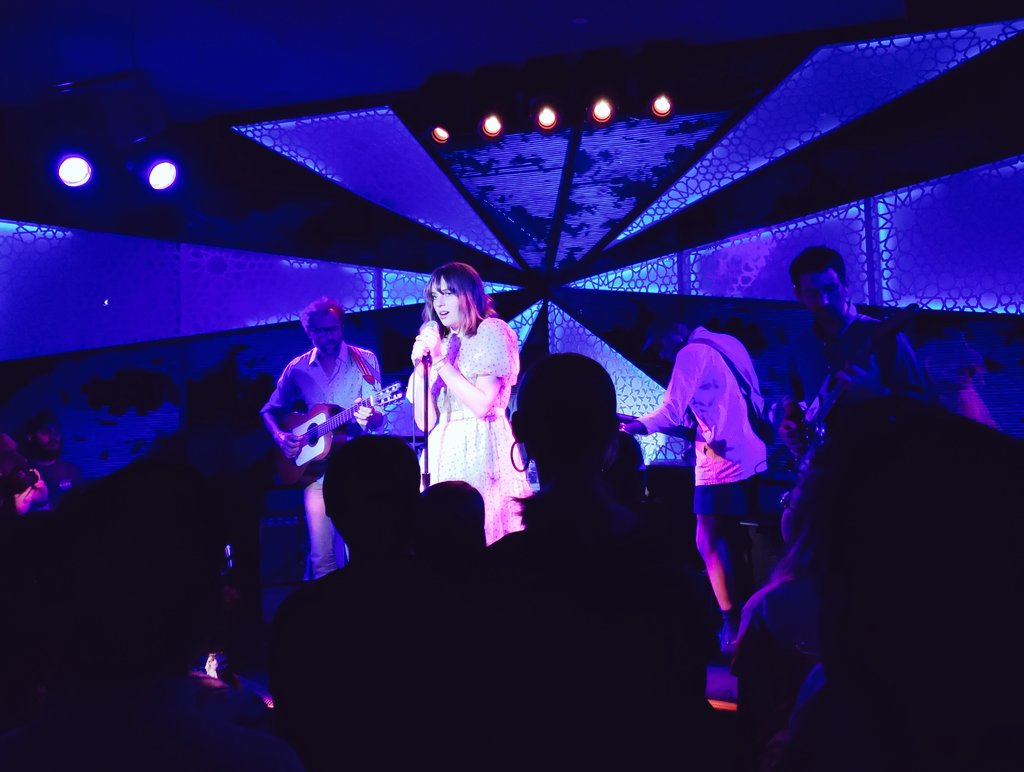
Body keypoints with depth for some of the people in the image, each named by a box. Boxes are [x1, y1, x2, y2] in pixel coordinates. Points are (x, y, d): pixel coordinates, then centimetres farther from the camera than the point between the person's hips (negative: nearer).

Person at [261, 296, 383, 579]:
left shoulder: (364, 360, 0)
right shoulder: (298, 368, 7)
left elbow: (378, 416, -4)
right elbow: (270, 410, 17)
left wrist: (369, 418, -27)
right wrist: (279, 436, -3)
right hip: (315, 463, 2)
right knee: (321, 555, -3)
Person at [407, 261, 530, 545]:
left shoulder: (491, 332, -2)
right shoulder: (438, 341, 15)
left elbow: (482, 404, -14)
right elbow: (425, 422, 9)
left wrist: (440, 360, -11)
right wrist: (419, 366, -1)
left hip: (479, 448, -6)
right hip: (443, 452, 6)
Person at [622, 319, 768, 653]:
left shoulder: (692, 353, -10)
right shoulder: (731, 344, 15)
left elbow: (671, 412, -14)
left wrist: (631, 426, -4)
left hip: (721, 465, -9)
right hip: (751, 459, 9)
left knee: (711, 544, -2)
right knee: (740, 542, 16)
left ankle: (733, 625, -1)